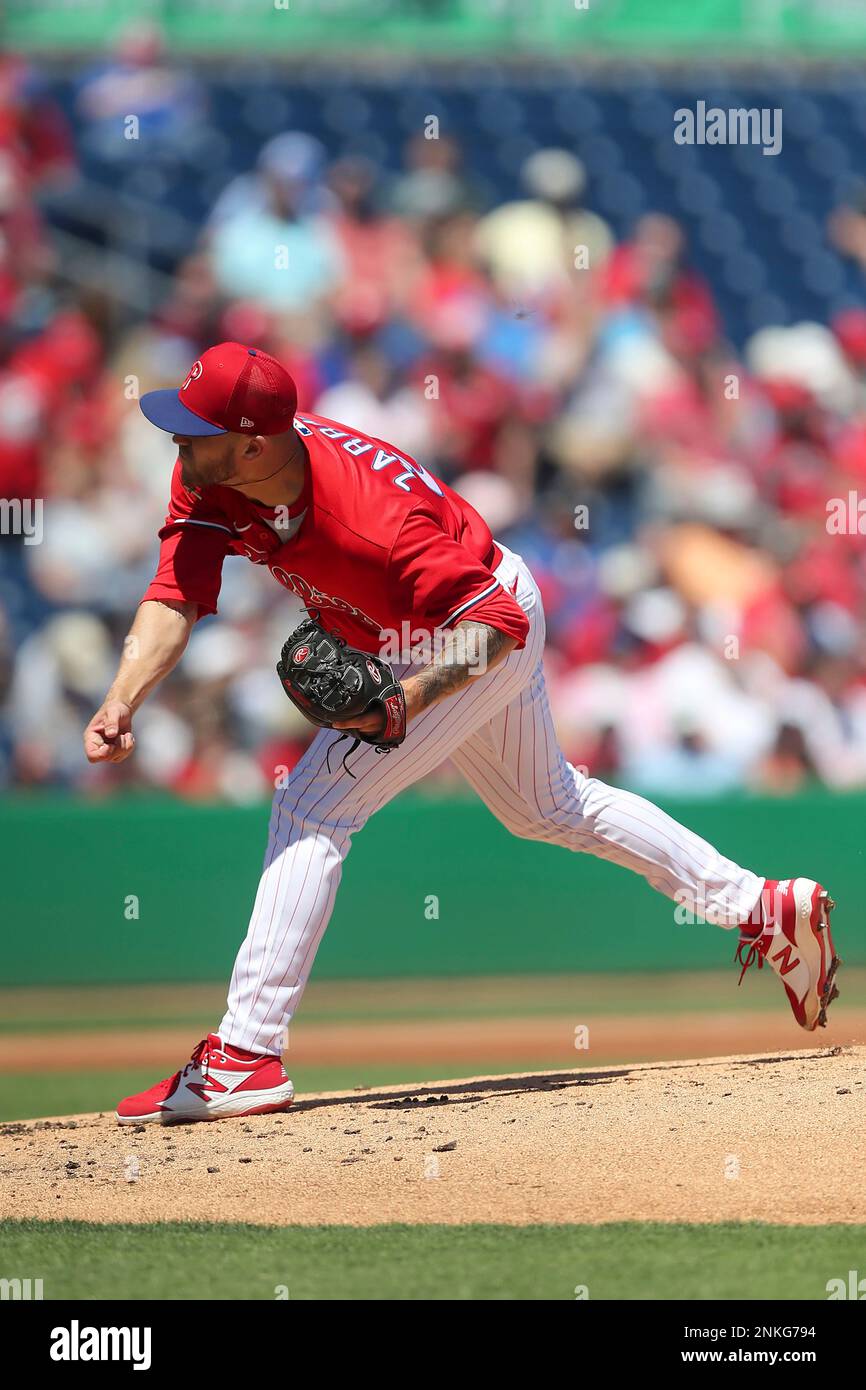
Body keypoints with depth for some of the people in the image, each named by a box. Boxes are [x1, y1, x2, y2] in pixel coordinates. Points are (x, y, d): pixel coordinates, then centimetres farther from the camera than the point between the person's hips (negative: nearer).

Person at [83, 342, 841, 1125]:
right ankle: (764, 909, 38)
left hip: (489, 637, -9)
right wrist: (122, 702, -42)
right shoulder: (207, 481, -21)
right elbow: (174, 599, -25)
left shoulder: (373, 515, -40)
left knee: (313, 808, -18)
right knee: (548, 808, 26)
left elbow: (499, 623, -34)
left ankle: (245, 1059, -18)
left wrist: (410, 696, -48)